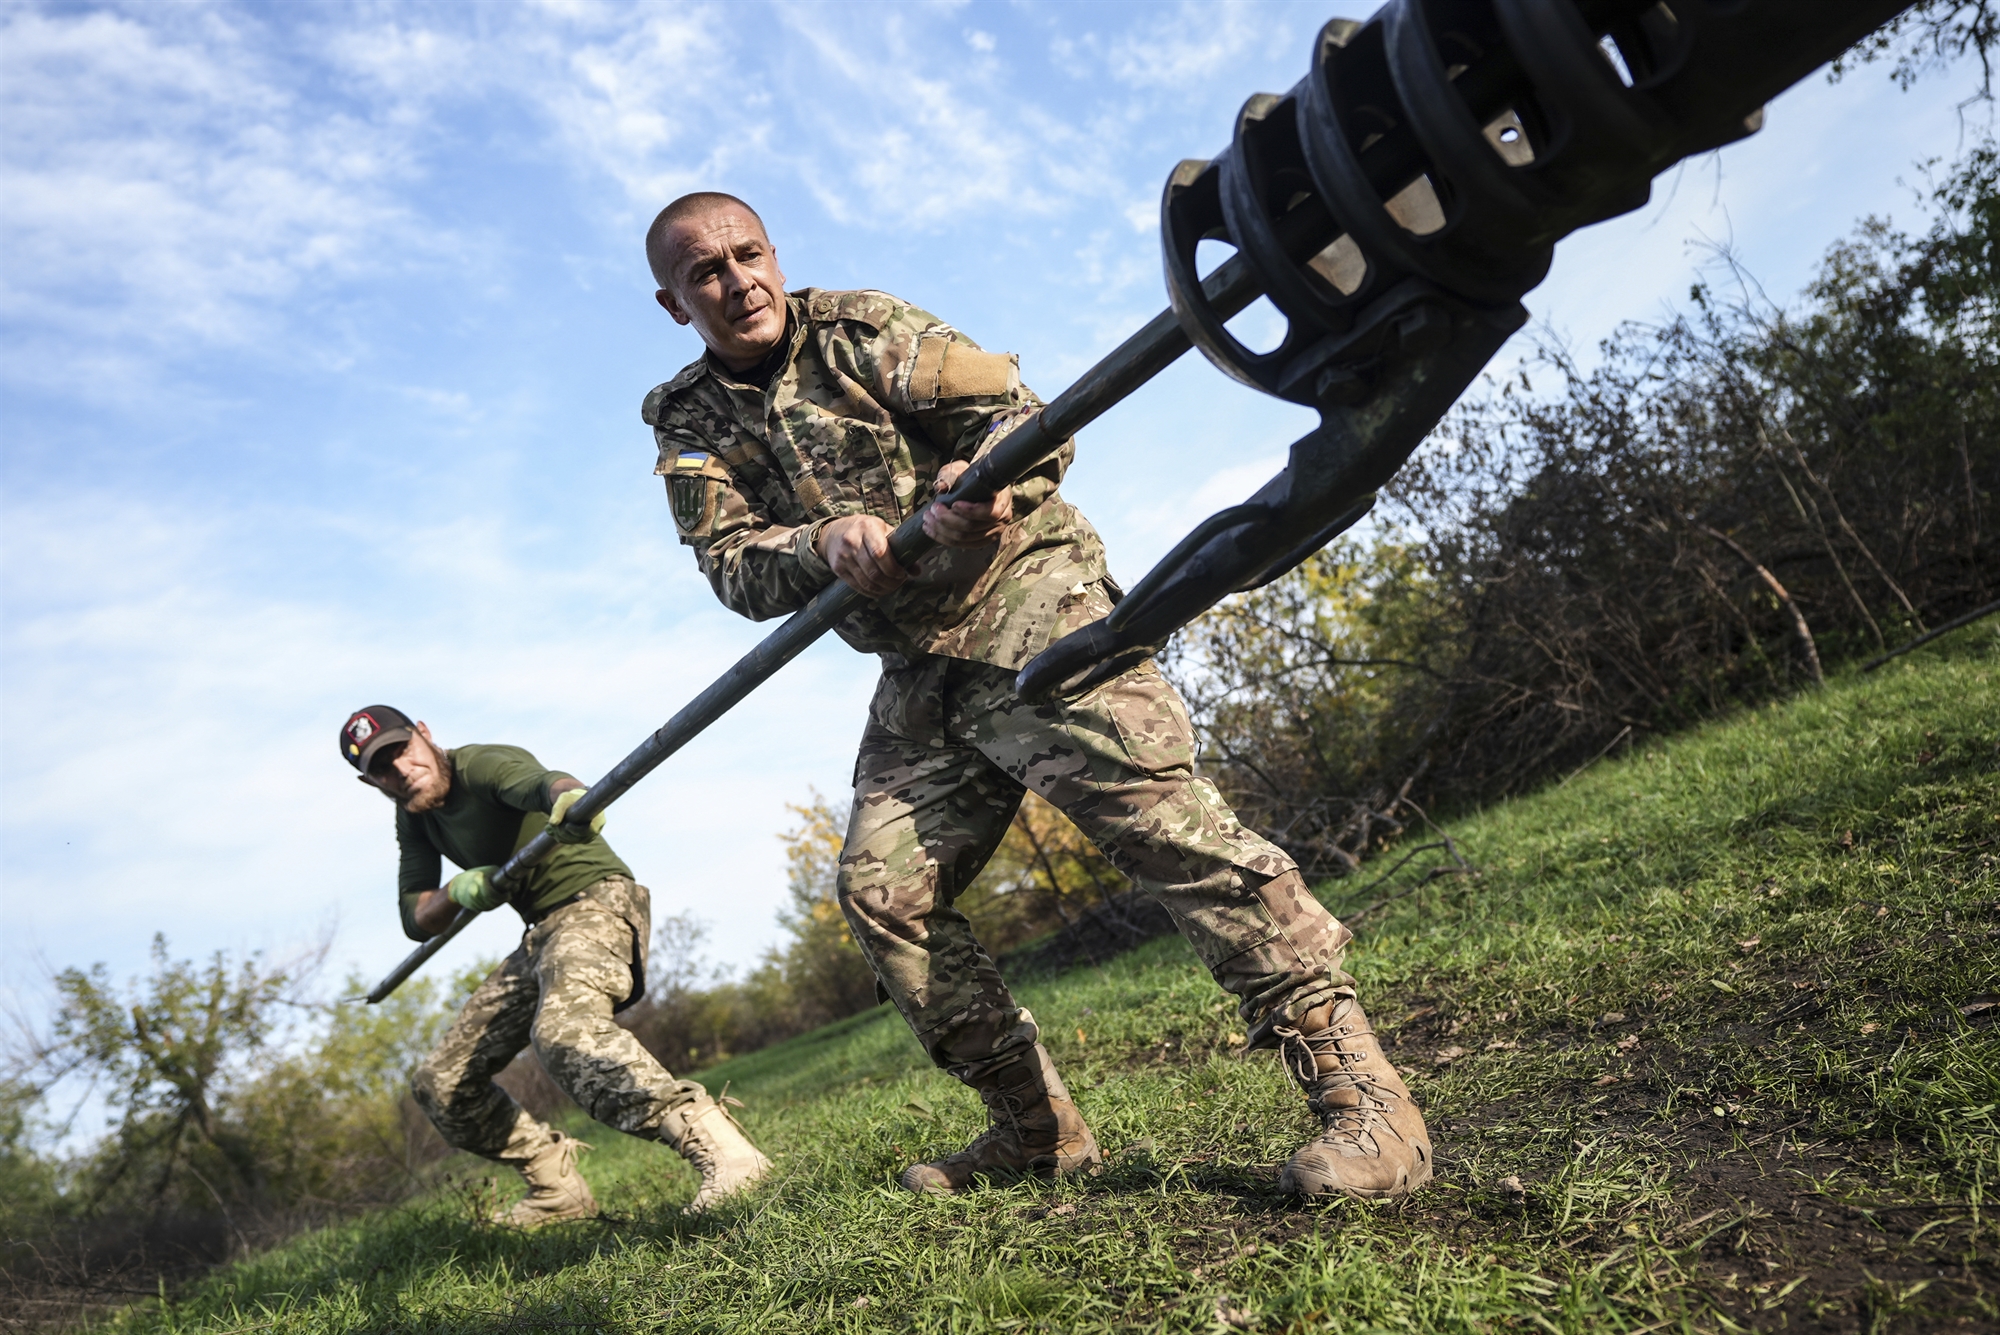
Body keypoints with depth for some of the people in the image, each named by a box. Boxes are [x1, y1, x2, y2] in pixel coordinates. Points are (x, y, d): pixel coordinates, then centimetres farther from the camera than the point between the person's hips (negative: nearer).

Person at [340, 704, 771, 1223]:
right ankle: (558, 1190, 21)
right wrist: (455, 893, -14)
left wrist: (568, 797, -64)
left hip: (595, 902, -9)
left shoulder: (482, 765, -14)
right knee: (441, 1083, 11)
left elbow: (538, 780, -38)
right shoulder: (413, 818, 11)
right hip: (541, 936, 10)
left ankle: (721, 1149, -49)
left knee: (563, 1031, -38)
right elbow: (415, 921, 10)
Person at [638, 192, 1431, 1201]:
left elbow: (1027, 419, -6)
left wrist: (985, 483, -29)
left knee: (1157, 812, -21)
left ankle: (1360, 1091, -19)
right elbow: (734, 566, -4)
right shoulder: (688, 425, 11)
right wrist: (823, 542, -25)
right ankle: (1036, 1128, 10)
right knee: (880, 888, -2)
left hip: (1027, 605, -5)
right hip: (920, 674, 6)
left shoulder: (863, 332, 0)